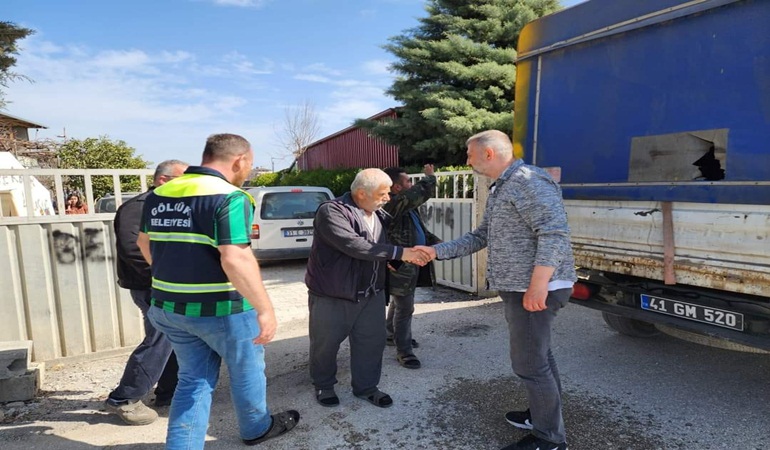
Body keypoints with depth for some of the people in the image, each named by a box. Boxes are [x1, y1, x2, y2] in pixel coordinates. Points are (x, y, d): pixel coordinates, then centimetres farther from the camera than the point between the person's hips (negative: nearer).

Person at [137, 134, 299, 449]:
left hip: (170, 307, 6)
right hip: (222, 310, -6)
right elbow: (235, 260, -29)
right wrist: (265, 309, -24)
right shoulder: (229, 197, -20)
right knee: (246, 373, 18)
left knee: (193, 380, 20)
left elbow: (144, 242, 19)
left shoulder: (159, 194, 5)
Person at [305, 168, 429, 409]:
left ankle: (366, 387, 33)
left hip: (371, 294, 6)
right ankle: (323, 386, 36)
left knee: (372, 341, 12)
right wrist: (399, 253, -33)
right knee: (325, 344, 11)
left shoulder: (380, 215, 3)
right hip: (331, 296, -6)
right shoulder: (331, 211, -21)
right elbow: (354, 245, -34)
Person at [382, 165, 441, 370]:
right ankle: (404, 351, 11)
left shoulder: (407, 205, 11)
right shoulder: (392, 204, -22)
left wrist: (437, 242, 3)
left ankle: (391, 335, 42)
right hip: (401, 265, -10)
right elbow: (419, 193, -35)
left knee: (398, 303, 24)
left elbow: (420, 229, 18)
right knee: (405, 308, -1)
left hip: (410, 263, 10)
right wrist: (430, 177, -16)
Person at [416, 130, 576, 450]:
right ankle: (544, 414, 37)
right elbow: (480, 237, 20)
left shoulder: (529, 181, -16)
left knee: (528, 362, -1)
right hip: (518, 288, 10)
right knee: (539, 356, 21)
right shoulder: (499, 190, 17)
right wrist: (436, 251, 14)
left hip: (535, 289, -10)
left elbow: (555, 233, -25)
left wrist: (536, 287, -27)